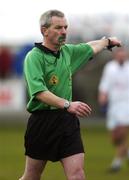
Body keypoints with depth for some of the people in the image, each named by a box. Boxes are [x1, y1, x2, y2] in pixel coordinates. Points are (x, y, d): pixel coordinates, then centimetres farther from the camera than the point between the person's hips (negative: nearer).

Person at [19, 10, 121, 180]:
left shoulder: (68, 51, 11)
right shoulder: (34, 57, -11)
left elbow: (92, 47, 34)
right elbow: (39, 92, -24)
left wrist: (108, 41, 50)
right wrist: (67, 104, -34)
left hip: (68, 121, 5)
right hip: (42, 121, -5)